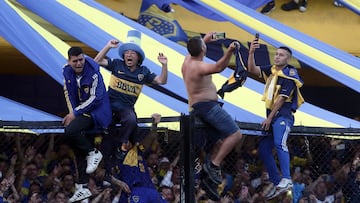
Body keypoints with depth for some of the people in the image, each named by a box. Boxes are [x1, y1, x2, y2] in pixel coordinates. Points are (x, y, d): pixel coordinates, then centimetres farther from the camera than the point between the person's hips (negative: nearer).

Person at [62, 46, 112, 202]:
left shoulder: (93, 72, -20)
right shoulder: (67, 71, -1)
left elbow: (95, 98, -20)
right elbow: (68, 93, 11)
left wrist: (75, 113, -17)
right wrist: (72, 112, -1)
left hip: (97, 112, -8)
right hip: (80, 111, 8)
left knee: (71, 132, -29)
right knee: (78, 144, 3)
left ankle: (93, 153, -4)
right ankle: (82, 188, 5)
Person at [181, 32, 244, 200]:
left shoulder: (187, 62, 10)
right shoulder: (199, 66, -19)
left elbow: (194, 51, 35)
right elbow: (218, 67, -39)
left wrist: (204, 40, 46)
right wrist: (229, 52, -52)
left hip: (196, 108, 10)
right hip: (207, 105, -10)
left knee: (222, 141, 15)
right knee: (235, 134, -14)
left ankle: (210, 180, 9)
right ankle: (213, 165, -17)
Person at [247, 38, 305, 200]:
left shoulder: (289, 75, -9)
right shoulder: (272, 70, 14)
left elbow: (281, 99, -12)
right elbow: (252, 70, 7)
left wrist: (269, 118, -12)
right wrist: (251, 53, -9)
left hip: (283, 115, -9)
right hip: (271, 115, 9)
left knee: (279, 143, -30)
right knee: (263, 149, 5)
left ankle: (286, 180, -38)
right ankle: (276, 182, 12)